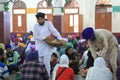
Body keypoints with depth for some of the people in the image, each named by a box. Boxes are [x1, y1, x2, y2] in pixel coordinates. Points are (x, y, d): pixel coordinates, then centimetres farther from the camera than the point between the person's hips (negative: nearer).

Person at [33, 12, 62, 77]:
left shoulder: (48, 23, -5)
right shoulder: (35, 26, 2)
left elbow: (55, 31, -15)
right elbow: (35, 36, -7)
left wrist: (60, 39, -28)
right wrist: (44, 37, -18)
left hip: (47, 46, -3)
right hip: (39, 47, 3)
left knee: (46, 63, -8)